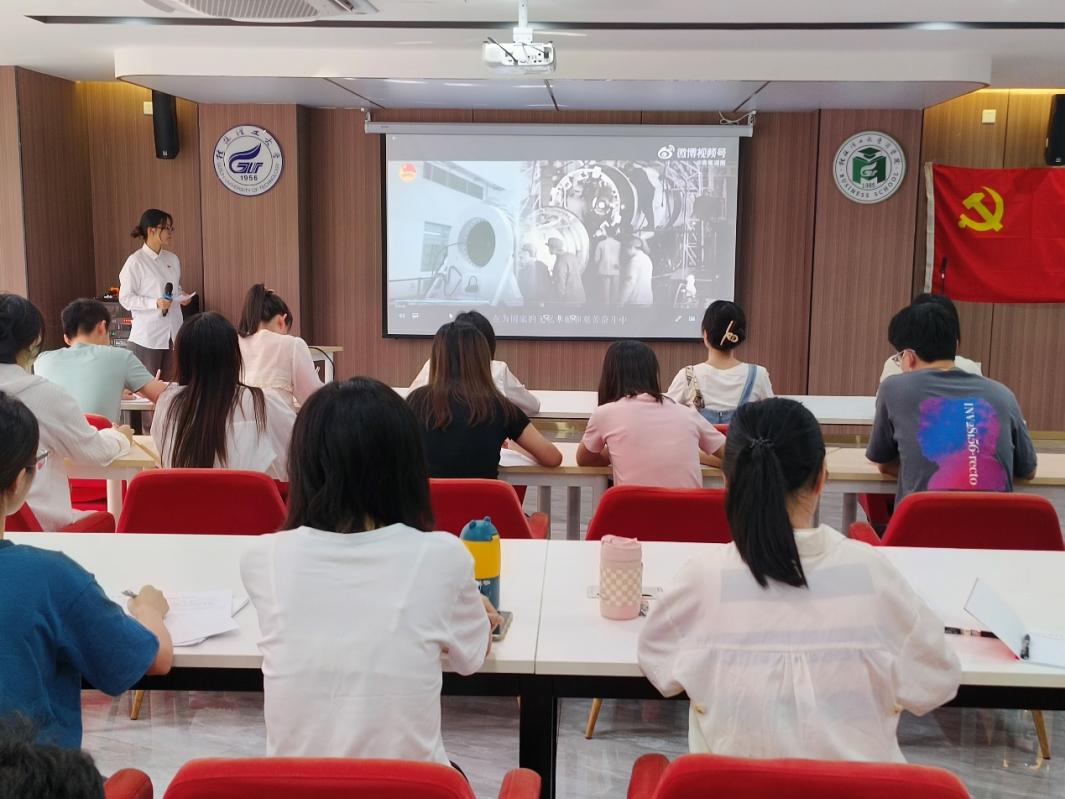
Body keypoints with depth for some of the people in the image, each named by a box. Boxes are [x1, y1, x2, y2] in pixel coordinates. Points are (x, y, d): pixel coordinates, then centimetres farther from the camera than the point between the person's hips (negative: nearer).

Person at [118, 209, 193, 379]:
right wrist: (155, 303, -22)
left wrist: (182, 295, 0)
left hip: (173, 332, 6)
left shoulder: (172, 259, 9)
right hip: (148, 335, -6)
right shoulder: (135, 261, -9)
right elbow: (125, 298, -10)